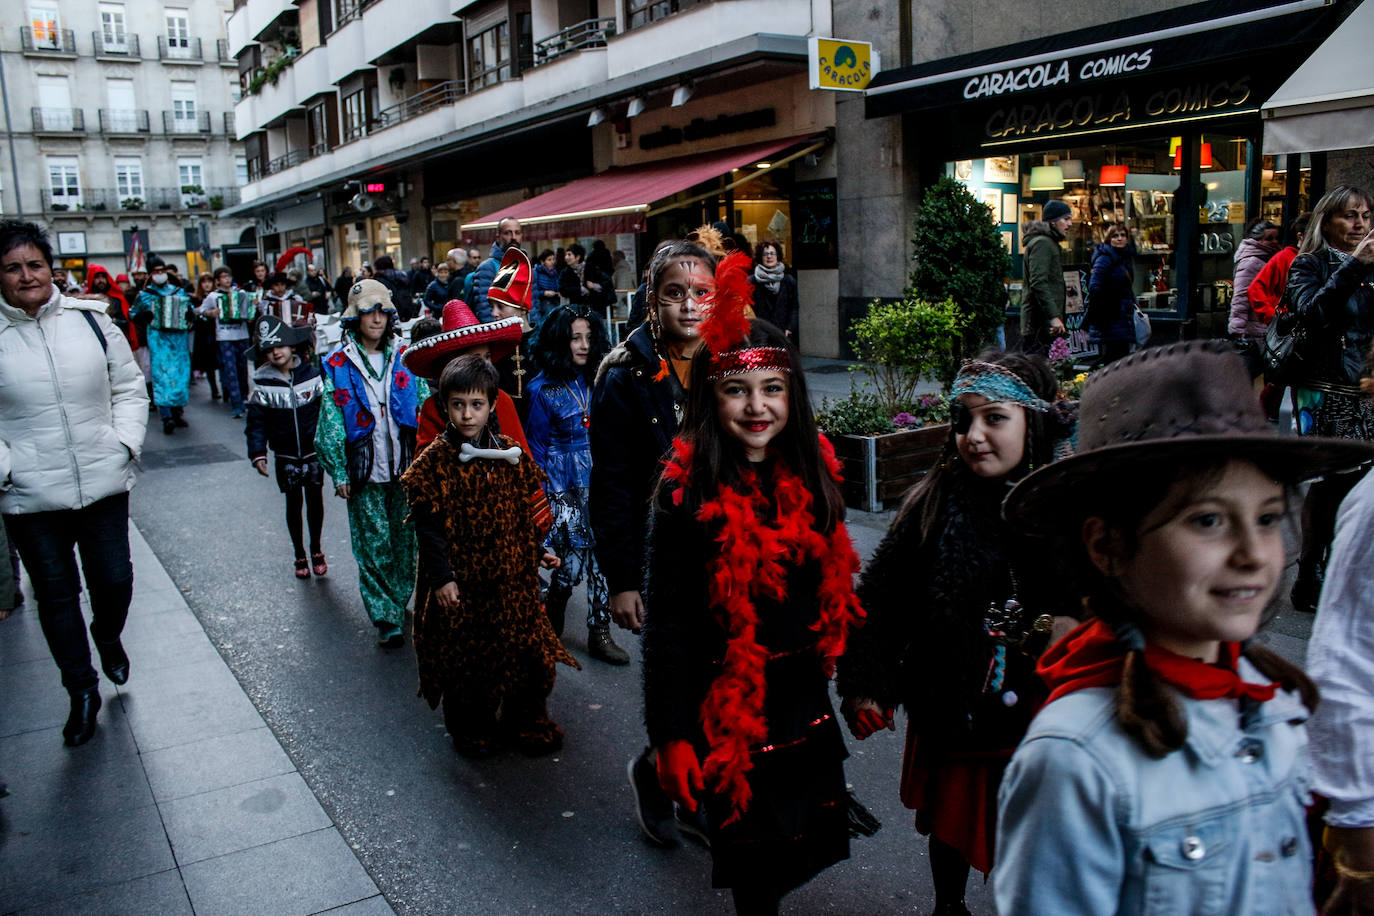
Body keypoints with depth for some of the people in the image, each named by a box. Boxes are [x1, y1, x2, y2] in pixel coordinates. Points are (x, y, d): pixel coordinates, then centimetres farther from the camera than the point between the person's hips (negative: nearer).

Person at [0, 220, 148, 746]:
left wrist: (127, 442, -2)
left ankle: (108, 638, 45)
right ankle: (82, 692, 27)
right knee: (56, 595, 11)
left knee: (114, 582, 11)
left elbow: (130, 386, 9)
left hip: (104, 484, 1)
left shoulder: (91, 319, 1)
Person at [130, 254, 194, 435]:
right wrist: (142, 316, -7)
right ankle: (166, 417, -15)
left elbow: (190, 309, 19)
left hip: (179, 338, 3)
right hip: (158, 339, -3)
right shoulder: (144, 294, 7)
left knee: (181, 374, 4)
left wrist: (191, 315, -4)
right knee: (161, 374, -12)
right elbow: (132, 314, 14)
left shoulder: (179, 291, 13)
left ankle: (177, 413, 18)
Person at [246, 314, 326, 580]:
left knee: (315, 499, 6)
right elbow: (256, 423, -2)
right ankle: (300, 555, 22)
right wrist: (257, 453, -10)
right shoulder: (263, 384, -5)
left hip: (313, 450, 0)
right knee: (294, 503, 8)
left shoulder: (312, 374, -6)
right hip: (285, 455, 0)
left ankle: (316, 549, 26)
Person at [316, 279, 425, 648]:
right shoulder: (338, 365, 0)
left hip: (406, 467, 2)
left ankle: (402, 605, 26)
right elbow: (330, 424, 0)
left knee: (406, 541, 9)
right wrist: (339, 473, -5)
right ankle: (386, 618, 7)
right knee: (374, 547, -1)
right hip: (365, 472, -2)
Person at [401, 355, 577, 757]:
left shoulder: (510, 454, 3)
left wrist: (539, 551, 9)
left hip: (511, 576, 4)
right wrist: (441, 577, -13)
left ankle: (525, 723, 29)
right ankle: (471, 728, 28)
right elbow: (429, 527, -10)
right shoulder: (435, 461, -9)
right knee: (464, 654, 7)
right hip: (461, 581, -3)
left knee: (523, 647, 10)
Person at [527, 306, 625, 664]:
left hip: (598, 481, 4)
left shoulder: (597, 380, 6)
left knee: (601, 554, 1)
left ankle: (600, 633, 13)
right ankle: (551, 617, 23)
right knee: (573, 557, -5)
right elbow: (537, 446, 0)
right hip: (563, 486, -4)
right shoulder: (544, 388, -4)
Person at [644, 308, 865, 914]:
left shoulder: (812, 472, 0)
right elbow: (666, 621, -16)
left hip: (804, 698, 6)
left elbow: (836, 586, 9)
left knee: (810, 839, 21)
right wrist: (670, 738, -15)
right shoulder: (688, 493, -17)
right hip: (729, 707, -5)